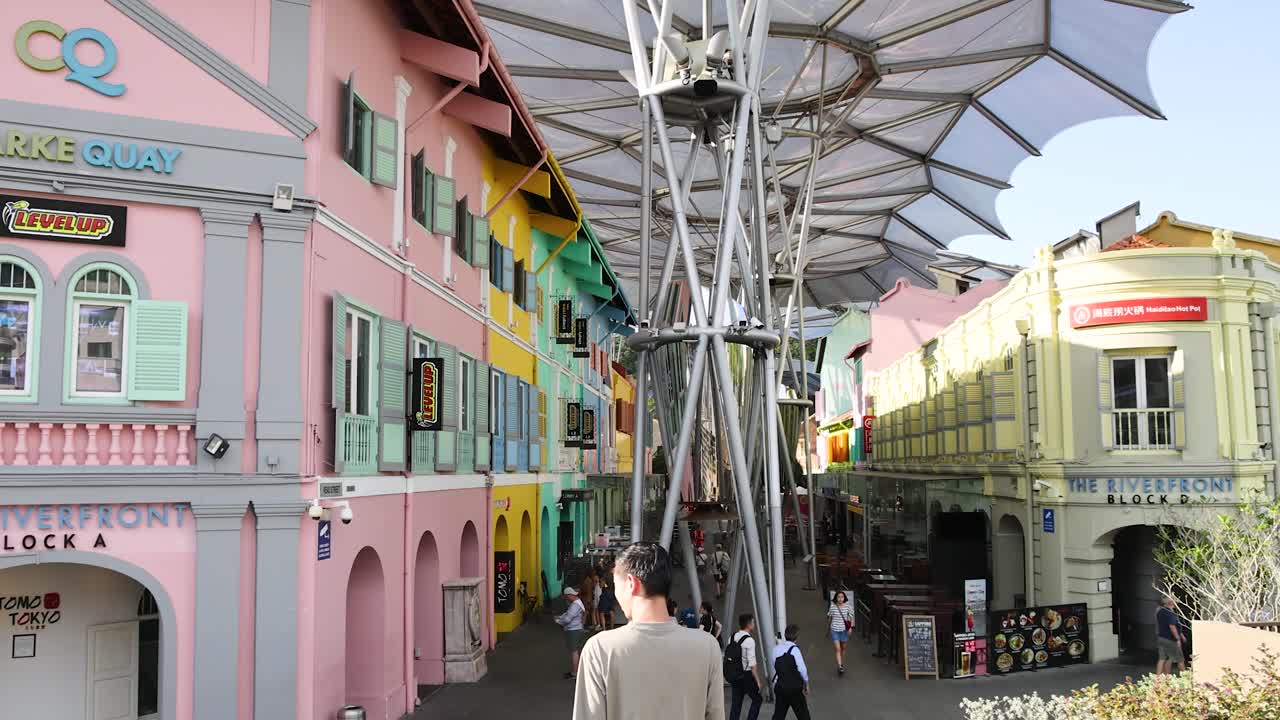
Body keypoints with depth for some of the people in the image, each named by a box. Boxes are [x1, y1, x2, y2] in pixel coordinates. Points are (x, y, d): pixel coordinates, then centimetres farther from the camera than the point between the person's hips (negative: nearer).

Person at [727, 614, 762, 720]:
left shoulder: (732, 637, 7)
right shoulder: (749, 640, -16)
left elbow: (726, 656, 11)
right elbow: (752, 663, -18)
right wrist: (758, 680, -13)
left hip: (734, 674, 7)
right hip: (746, 675, -7)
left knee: (736, 702, 11)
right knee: (757, 699, 9)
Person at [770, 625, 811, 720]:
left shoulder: (776, 648, 4)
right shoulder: (794, 649, -13)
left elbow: (775, 666, 6)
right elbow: (802, 669, -11)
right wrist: (806, 683, 3)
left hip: (779, 686, 5)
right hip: (794, 688, -5)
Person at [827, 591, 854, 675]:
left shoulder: (847, 607, -7)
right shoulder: (832, 607, -7)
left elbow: (851, 617, 0)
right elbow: (829, 617, 9)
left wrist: (851, 627, -12)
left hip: (844, 630, 1)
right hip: (835, 631, -1)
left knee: (843, 649, 16)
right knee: (837, 649, -10)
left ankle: (842, 664, 35)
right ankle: (839, 667, -14)